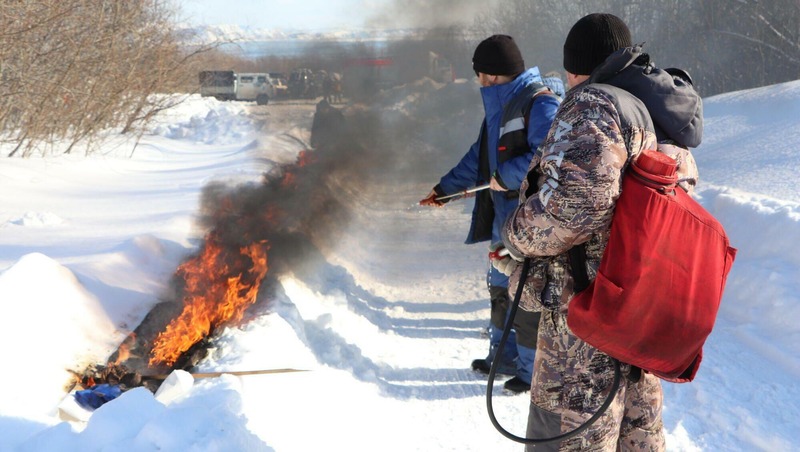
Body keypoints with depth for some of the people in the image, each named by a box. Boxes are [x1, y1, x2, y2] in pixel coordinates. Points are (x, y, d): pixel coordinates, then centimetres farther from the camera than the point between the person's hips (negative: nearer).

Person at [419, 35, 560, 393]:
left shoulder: (539, 104, -15)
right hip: (504, 216, 10)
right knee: (501, 289, 18)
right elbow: (479, 157, 24)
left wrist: (506, 177, -21)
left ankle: (532, 370, 11)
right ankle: (505, 356, 33)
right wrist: (444, 188, 25)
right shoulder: (501, 106, 15)